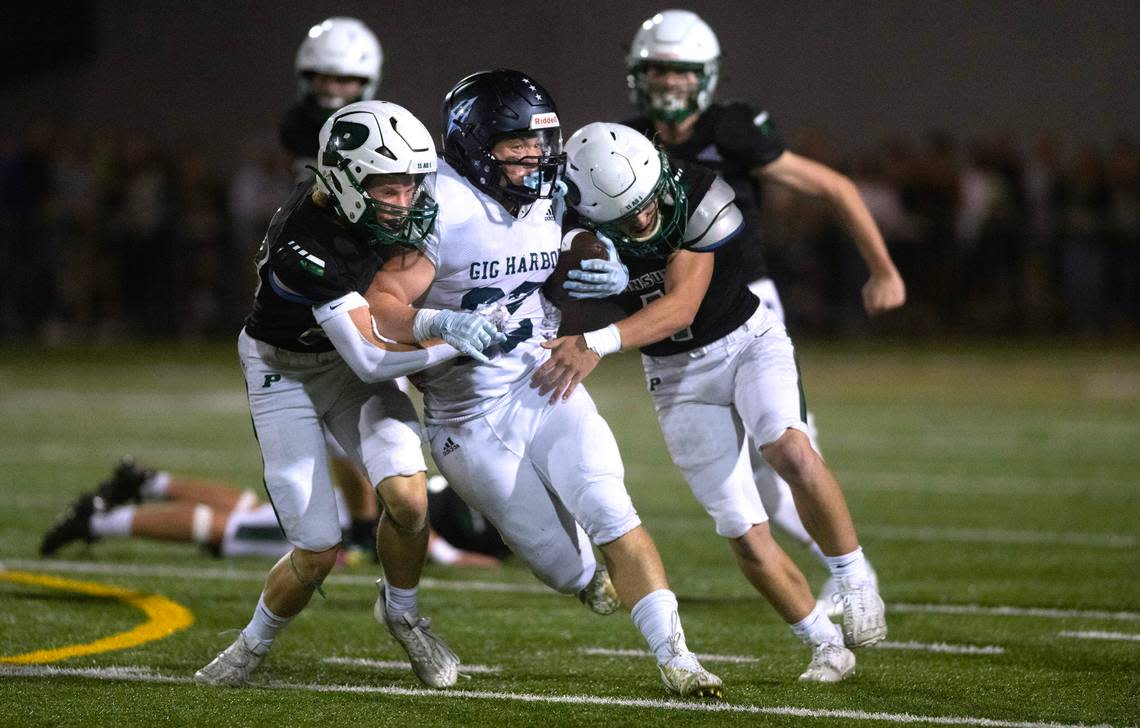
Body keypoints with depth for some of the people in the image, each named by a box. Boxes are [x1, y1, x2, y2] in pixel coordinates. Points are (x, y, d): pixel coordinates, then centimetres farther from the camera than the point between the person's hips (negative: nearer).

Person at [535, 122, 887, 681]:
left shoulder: (697, 198, -26)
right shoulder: (575, 230, -16)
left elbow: (681, 304, -31)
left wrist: (598, 344, -42)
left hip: (747, 337, -2)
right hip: (678, 376, 2)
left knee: (788, 450, -32)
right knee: (745, 535, -5)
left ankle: (853, 577, -12)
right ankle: (826, 645, 12)